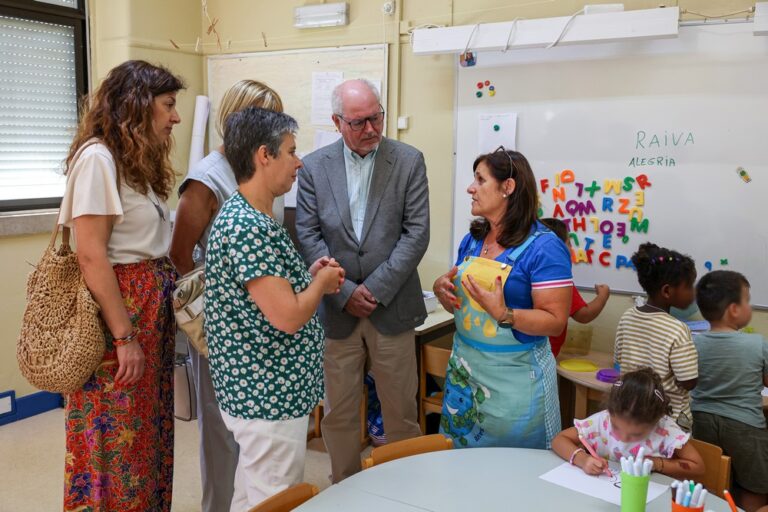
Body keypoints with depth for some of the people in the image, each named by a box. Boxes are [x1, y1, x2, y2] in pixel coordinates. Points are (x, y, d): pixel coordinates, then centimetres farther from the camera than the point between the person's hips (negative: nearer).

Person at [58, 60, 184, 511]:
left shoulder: (138, 161, 14)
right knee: (118, 439, 4)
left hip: (153, 309, 9)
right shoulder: (98, 158, -14)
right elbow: (92, 257, -19)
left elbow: (151, 245, 11)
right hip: (119, 309, -9)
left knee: (148, 434, 16)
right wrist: (124, 337, -19)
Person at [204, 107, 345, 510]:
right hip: (268, 396, -10)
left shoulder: (248, 217, 9)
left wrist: (308, 275, 6)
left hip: (258, 390, 10)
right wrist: (321, 283, -10)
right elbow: (288, 317, -27)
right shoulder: (247, 227, -23)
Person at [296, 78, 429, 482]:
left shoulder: (409, 160, -1)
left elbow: (416, 233, -6)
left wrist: (376, 289, -12)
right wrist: (344, 292, -11)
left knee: (401, 411, 10)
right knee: (338, 412, 11)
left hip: (392, 308, -1)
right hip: (336, 311, 1)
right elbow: (308, 236, -2)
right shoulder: (314, 166, 2)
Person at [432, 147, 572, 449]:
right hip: (464, 369, 6)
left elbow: (555, 321, -16)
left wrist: (504, 315, -29)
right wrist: (441, 289, -4)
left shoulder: (544, 247, -14)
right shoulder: (473, 240, 7)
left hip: (514, 376, -6)